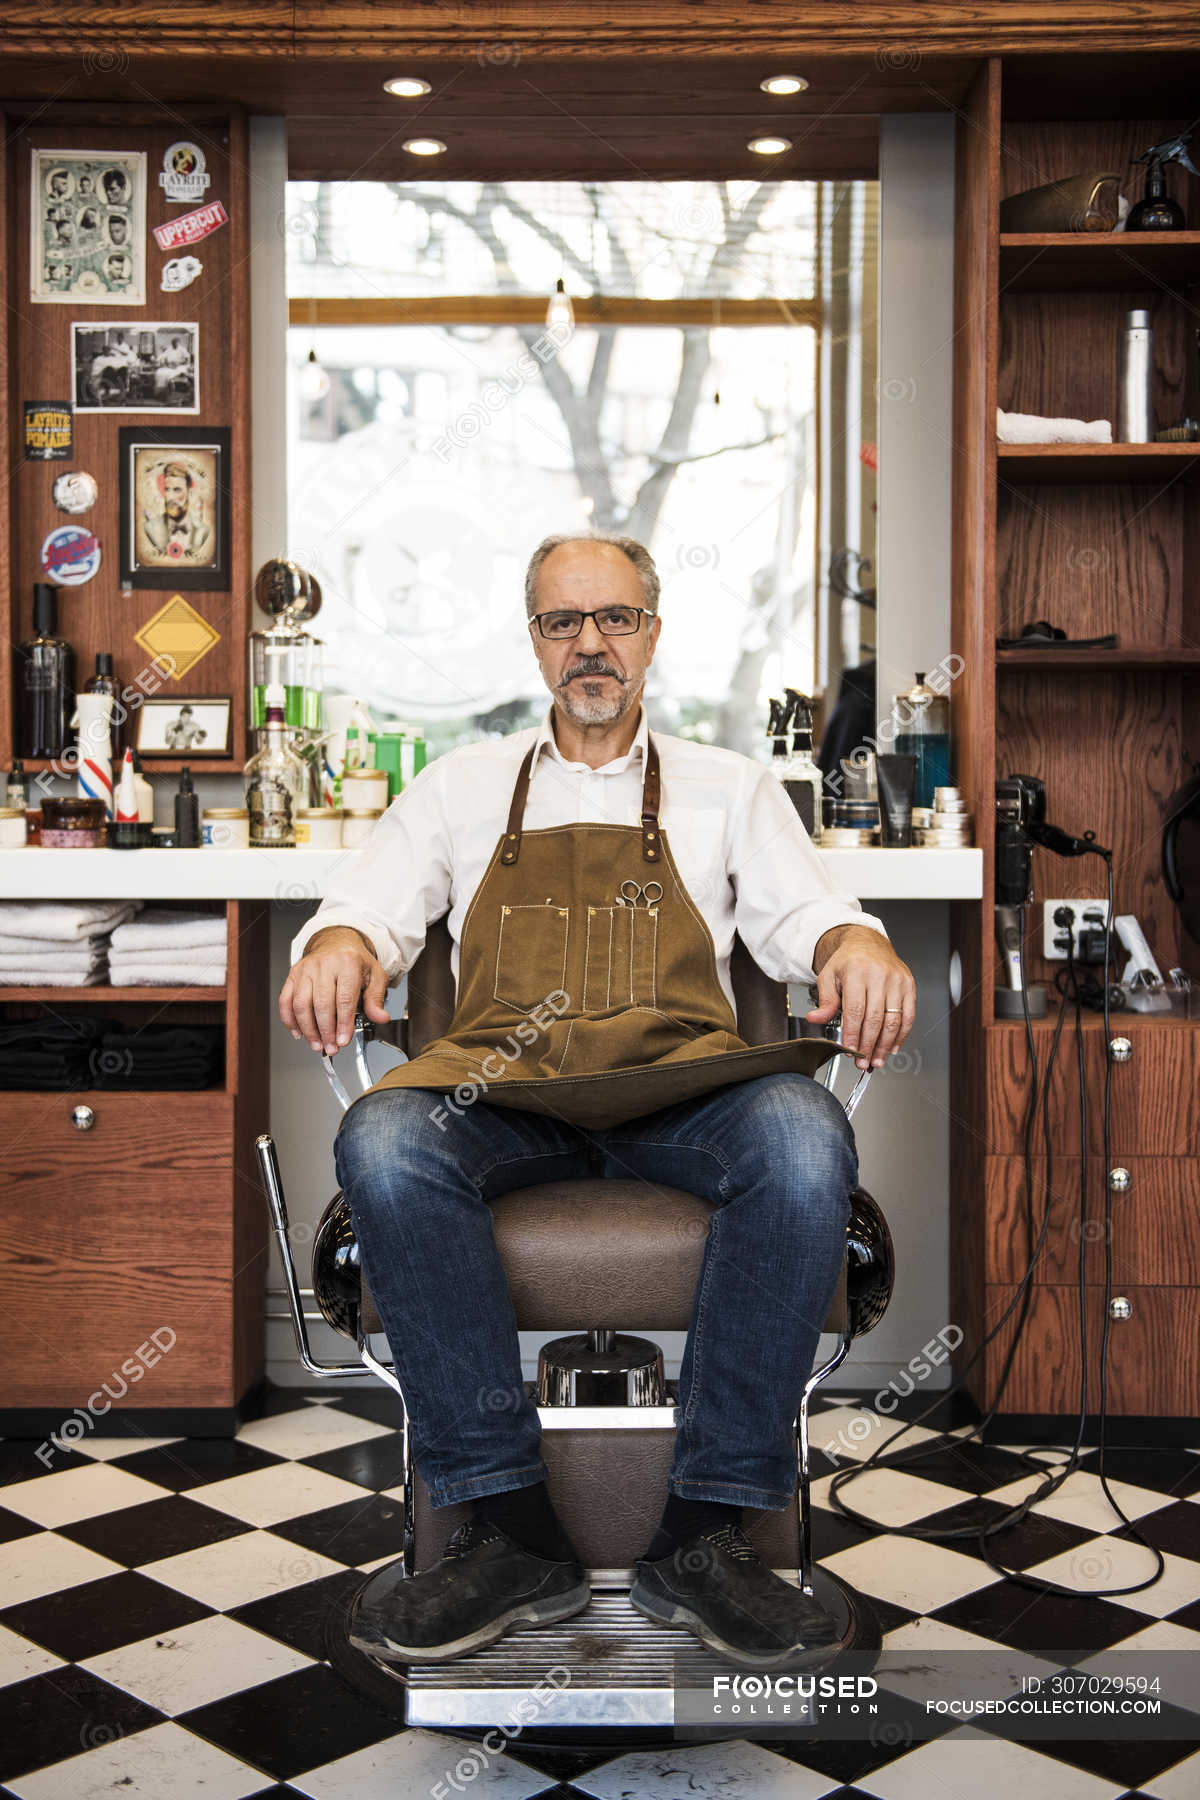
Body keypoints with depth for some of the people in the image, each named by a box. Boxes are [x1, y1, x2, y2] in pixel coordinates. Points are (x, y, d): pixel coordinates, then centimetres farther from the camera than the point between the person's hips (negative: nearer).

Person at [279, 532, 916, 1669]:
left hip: (681, 1077, 0)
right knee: (383, 1142, -33)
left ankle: (703, 1532, -24)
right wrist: (339, 942, -14)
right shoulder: (465, 785, 23)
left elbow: (798, 912, 10)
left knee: (802, 1140, -34)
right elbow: (374, 898, 12)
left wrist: (855, 942, -16)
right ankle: (510, 1531, -25)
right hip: (499, 1078, 1)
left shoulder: (728, 788, 22)